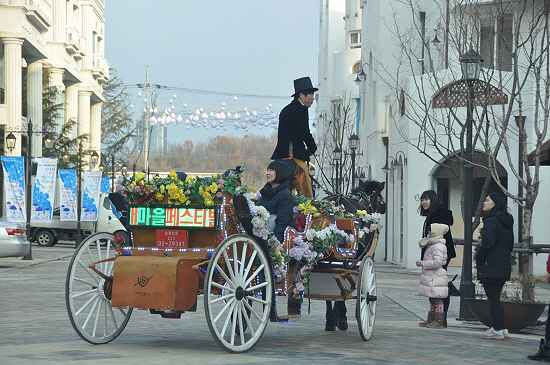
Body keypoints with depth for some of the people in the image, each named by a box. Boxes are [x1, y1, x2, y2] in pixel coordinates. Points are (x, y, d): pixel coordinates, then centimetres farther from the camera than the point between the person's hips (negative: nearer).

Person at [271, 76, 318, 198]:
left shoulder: (286, 110, 22)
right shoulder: (300, 109, -7)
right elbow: (305, 133, -10)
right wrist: (313, 149, 7)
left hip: (282, 155, 10)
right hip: (294, 155, -10)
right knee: (305, 190, -10)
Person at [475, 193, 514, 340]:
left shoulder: (491, 221, -14)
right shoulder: (507, 222, 13)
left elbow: (487, 244, -20)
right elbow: (510, 244, 17)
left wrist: (478, 258, -8)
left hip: (491, 266, -9)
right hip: (505, 264, 9)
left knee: (493, 299, -3)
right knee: (496, 298, 16)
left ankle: (497, 331, -2)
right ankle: (501, 329, 17)